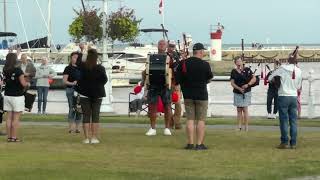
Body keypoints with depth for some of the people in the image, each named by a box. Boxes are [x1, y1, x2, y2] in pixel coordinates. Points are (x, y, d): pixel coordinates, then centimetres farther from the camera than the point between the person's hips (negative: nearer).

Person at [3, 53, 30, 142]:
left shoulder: (5, 70, 3)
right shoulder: (18, 70, -15)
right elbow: (23, 84, -16)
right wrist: (28, 83, 6)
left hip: (7, 95, 6)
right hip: (17, 96, -6)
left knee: (9, 117, 9)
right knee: (16, 118, 0)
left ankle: (9, 137, 9)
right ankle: (14, 137, 0)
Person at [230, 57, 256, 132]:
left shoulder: (247, 70, -1)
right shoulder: (233, 71, 6)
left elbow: (254, 79, -3)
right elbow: (232, 82, 1)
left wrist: (248, 85, -18)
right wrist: (239, 88, -14)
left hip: (246, 92, -3)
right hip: (237, 93, 3)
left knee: (245, 109, -6)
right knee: (239, 110, 6)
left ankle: (246, 126, -3)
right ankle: (239, 126, 9)